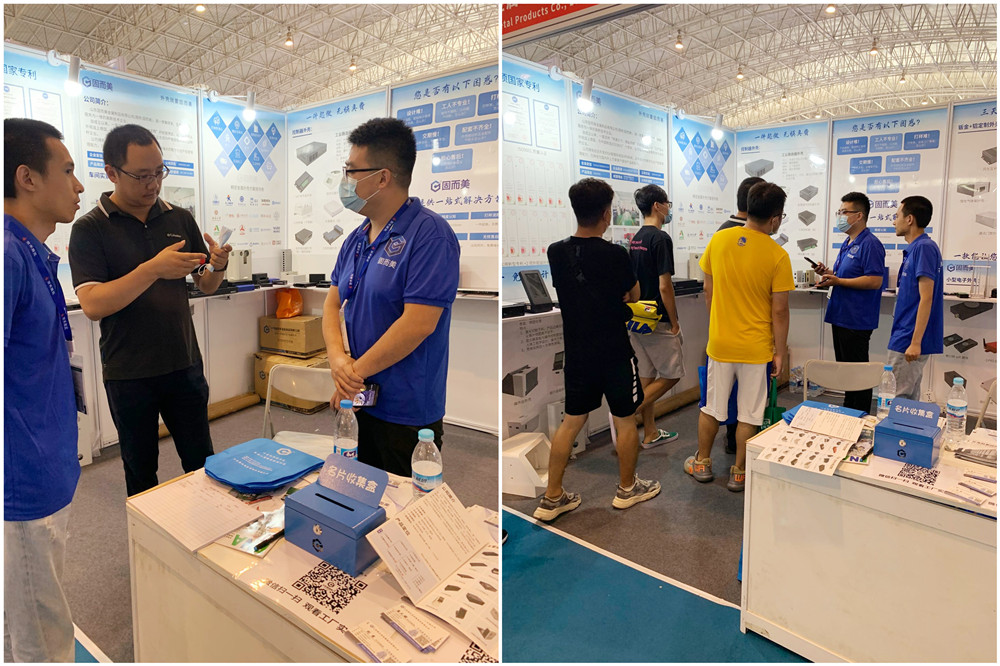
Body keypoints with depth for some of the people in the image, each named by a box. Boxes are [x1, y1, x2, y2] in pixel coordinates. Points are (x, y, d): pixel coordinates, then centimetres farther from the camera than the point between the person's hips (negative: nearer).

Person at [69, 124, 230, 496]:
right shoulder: (90, 229, -6)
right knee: (141, 472, 14)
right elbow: (92, 304, -18)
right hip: (128, 374, -2)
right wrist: (153, 269, -29)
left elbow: (205, 286, 8)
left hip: (184, 365, 3)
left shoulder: (180, 219, 4)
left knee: (203, 464, 12)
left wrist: (217, 267, -14)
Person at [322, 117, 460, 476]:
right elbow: (333, 302, 10)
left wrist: (356, 372, -14)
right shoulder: (356, 238, 9)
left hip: (406, 414, -7)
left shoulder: (429, 234, -17)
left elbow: (419, 323, -23)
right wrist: (338, 358, -10)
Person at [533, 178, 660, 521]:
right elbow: (634, 296, -3)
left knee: (571, 422, 14)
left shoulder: (556, 252, -4)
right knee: (625, 421, 15)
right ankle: (627, 488, 32)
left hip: (576, 353, 5)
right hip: (614, 353, -4)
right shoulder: (615, 255, -18)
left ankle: (552, 498, 19)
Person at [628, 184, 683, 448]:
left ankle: (650, 433, 21)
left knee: (647, 376, 13)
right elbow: (664, 286, -20)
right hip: (658, 322, -8)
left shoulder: (635, 239, 10)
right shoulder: (660, 238, -16)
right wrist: (674, 323, -13)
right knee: (672, 374, 4)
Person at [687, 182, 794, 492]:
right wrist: (780, 352, -1)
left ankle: (702, 463, 30)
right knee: (748, 414, 11)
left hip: (719, 342, 3)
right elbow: (779, 310, -11)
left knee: (711, 407, 17)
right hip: (756, 347, -3)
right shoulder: (777, 256, -14)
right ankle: (739, 473, 22)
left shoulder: (718, 240, -4)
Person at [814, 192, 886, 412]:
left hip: (857, 320, -10)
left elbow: (875, 281, -22)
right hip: (841, 316, 10)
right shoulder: (847, 244, 16)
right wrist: (828, 273, 7)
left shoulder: (870, 244, -14)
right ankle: (847, 412, 27)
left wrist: (838, 281, -22)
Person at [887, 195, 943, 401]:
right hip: (904, 338, 10)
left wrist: (915, 342, -23)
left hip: (908, 341, -10)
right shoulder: (914, 249, 14)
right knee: (908, 401, 16)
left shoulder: (924, 247, -14)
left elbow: (926, 298, -20)